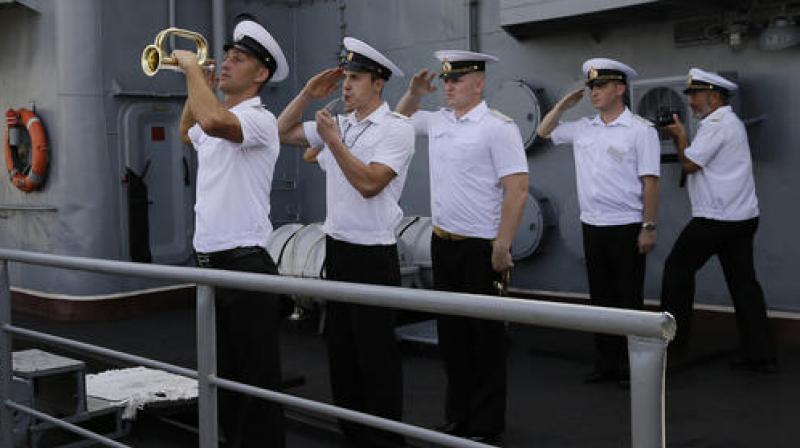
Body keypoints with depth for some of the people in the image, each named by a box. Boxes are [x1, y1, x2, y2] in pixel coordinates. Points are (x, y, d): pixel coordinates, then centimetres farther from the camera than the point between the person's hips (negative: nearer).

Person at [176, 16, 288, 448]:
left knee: (256, 377, -3)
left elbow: (214, 121, -34)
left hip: (246, 264, -9)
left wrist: (192, 66, -19)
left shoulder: (259, 119, -12)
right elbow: (188, 132, 39)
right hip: (210, 261, 9)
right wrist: (195, 83, 25)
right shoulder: (212, 121, 15)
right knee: (223, 374, 17)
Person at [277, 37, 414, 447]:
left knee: (375, 351, 0)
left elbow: (369, 183, -21)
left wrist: (333, 140, -18)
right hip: (336, 248, 7)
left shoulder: (396, 129, -10)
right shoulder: (337, 125, 9)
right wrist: (309, 93, 6)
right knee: (339, 344, 14)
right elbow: (282, 133, 16)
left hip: (373, 255, -7)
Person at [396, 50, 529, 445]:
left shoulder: (497, 127, -11)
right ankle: (458, 416, 28)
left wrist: (502, 246, -19)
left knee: (486, 338, 3)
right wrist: (414, 93, 9)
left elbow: (517, 187, -16)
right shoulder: (437, 120, 9)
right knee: (450, 333, 14)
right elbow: (400, 118, 30)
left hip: (481, 249, -7)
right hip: (442, 243, 7)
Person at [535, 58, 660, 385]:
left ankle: (631, 366, 12)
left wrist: (649, 227, -13)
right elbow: (544, 131, 22)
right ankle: (606, 363, 22)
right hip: (592, 226, 6)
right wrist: (563, 105, 9)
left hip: (626, 227, -6)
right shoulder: (583, 128, 9)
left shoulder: (641, 130, -7)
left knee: (628, 299, 2)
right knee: (600, 297, 12)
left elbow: (650, 182, -10)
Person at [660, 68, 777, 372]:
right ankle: (761, 354, 7)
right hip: (743, 217, 9)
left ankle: (673, 335, 15)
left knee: (678, 267, 6)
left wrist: (680, 135, 0)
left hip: (716, 219, -9)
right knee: (743, 282, 7)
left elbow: (689, 164, -13)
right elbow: (698, 159, 19)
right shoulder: (730, 122, 19)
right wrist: (680, 137, 9)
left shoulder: (716, 124, -13)